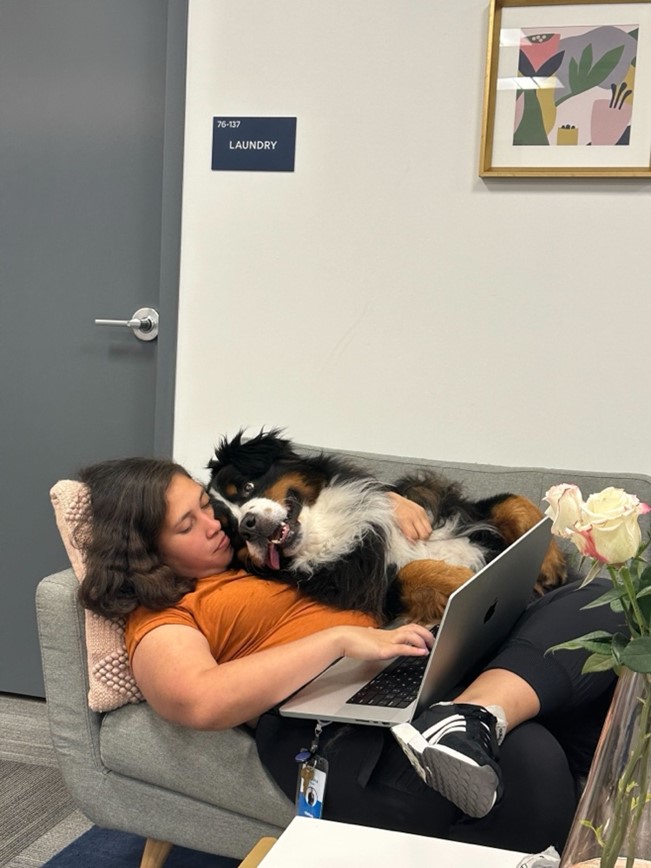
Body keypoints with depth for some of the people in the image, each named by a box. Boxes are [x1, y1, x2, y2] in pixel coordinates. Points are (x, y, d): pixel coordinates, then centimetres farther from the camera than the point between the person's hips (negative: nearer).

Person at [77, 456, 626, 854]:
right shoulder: (159, 621, 8)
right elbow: (198, 700, -14)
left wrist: (385, 504, 18)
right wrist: (341, 639, -17)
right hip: (329, 727, -9)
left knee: (599, 604, -20)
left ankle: (468, 721, -37)